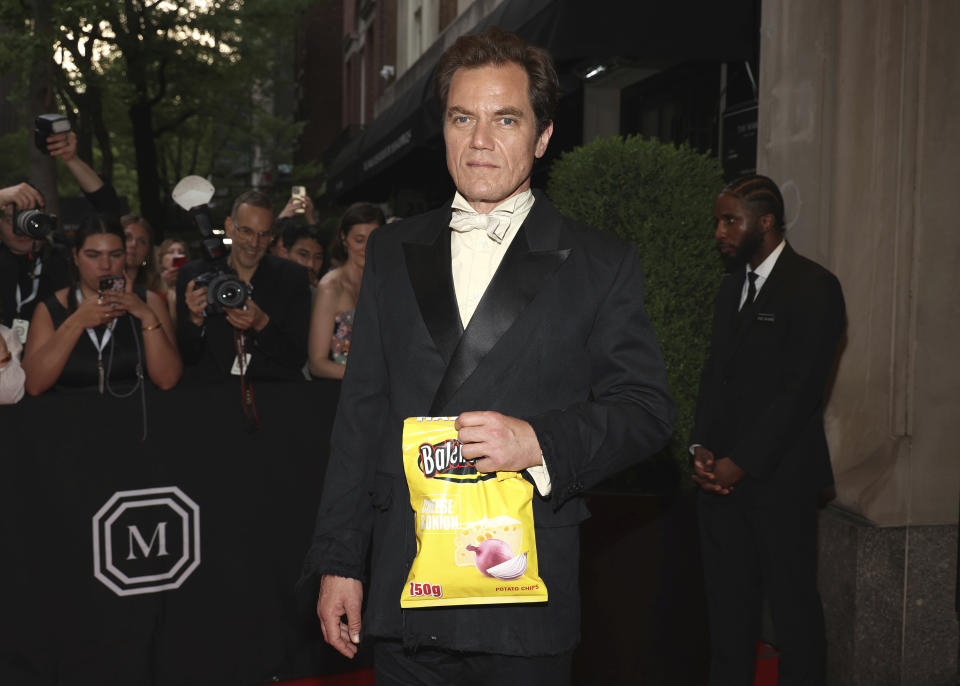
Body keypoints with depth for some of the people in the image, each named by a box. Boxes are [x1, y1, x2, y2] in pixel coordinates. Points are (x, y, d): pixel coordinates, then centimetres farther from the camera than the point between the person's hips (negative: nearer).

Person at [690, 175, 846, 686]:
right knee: (727, 596, 11)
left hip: (780, 476, -7)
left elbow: (800, 390, -15)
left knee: (792, 600, 3)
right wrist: (701, 448, 2)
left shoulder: (813, 287, -9)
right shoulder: (731, 287, 16)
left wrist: (741, 464, -15)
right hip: (723, 473, 7)